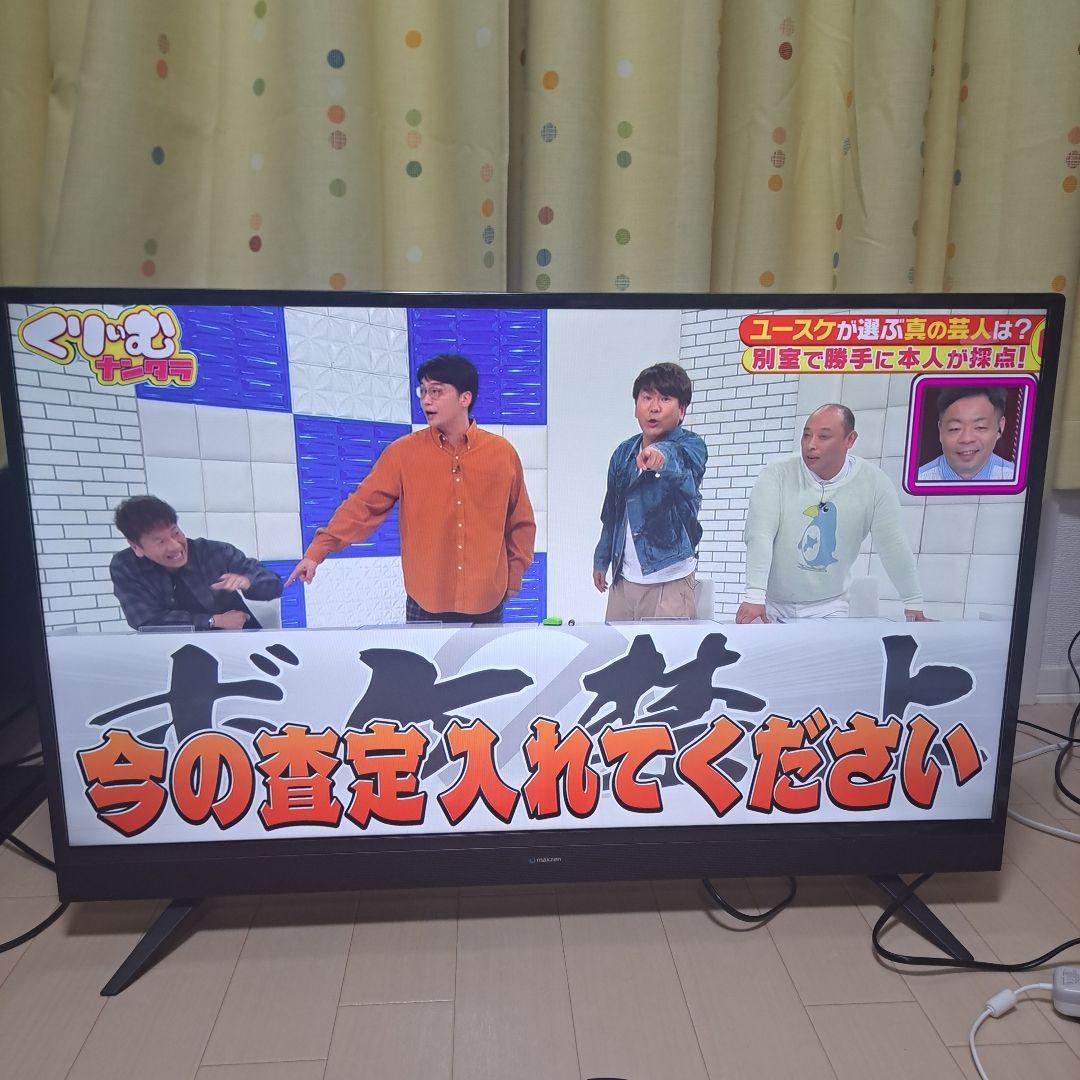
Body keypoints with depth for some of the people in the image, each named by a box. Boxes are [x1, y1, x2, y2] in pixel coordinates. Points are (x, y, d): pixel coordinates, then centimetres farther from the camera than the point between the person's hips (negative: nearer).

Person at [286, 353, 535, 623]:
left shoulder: (502, 453, 0)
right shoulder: (403, 452, -2)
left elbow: (520, 523, 8)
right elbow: (363, 505, -4)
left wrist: (514, 576, 7)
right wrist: (316, 552, -10)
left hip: (485, 601, 1)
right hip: (425, 601, 0)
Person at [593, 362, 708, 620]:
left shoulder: (691, 446, -7)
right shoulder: (624, 452, 9)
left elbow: (684, 462, -33)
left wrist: (663, 457, -55)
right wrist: (601, 560, 19)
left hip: (670, 582, -5)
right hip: (623, 578, 5)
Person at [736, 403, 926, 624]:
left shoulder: (873, 483, -8)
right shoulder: (776, 475, -13)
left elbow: (893, 545, -1)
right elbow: (759, 536, -21)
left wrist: (914, 605, 2)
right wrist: (754, 596, -31)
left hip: (829, 608, 1)